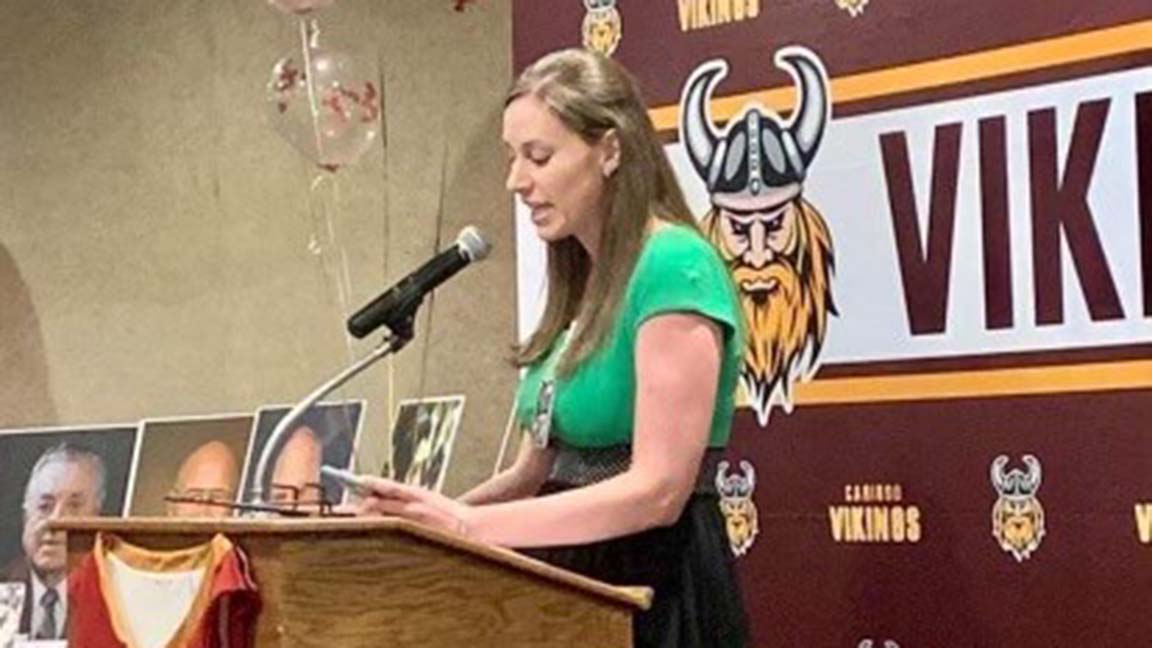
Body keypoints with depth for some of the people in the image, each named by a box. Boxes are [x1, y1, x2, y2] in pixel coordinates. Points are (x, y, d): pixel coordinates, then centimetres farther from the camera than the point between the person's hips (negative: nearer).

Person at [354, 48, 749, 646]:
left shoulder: (673, 268, -17)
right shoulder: (583, 284, 10)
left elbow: (658, 489, -23)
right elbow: (538, 471, 12)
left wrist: (471, 525, -25)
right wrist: (433, 516, -4)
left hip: (657, 585, -8)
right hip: (576, 580, 8)